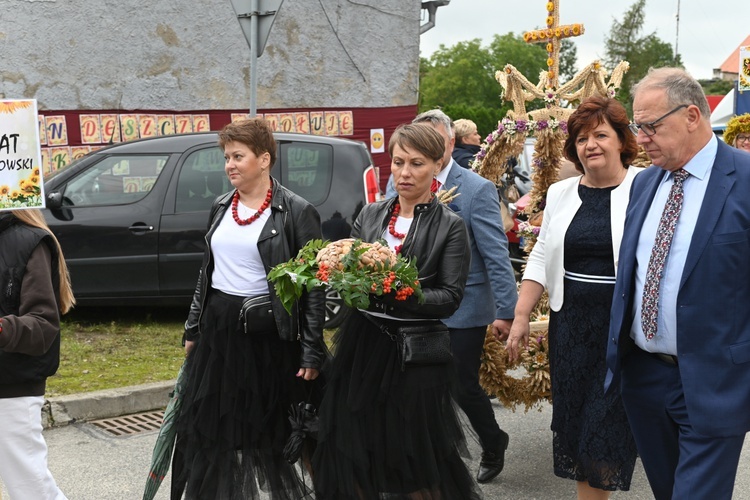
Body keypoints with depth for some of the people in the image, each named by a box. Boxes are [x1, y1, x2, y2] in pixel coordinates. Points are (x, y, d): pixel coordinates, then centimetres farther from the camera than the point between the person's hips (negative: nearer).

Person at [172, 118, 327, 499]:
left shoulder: (296, 212, -10)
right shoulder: (221, 207, 8)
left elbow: (314, 283, -11)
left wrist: (312, 352, -14)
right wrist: (193, 328, 17)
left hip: (268, 332, -5)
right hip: (218, 327, 6)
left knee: (269, 430, 6)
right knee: (211, 428, 11)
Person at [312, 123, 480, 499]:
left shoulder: (450, 226, -4)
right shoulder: (370, 215, 9)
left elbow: (450, 297, -10)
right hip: (363, 344, 4)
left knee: (416, 455, 4)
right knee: (353, 449, 8)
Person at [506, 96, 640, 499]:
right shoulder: (561, 194, 10)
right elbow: (540, 258, 13)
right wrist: (520, 318, 8)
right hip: (571, 325, 5)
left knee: (609, 426, -1)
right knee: (573, 421, 9)